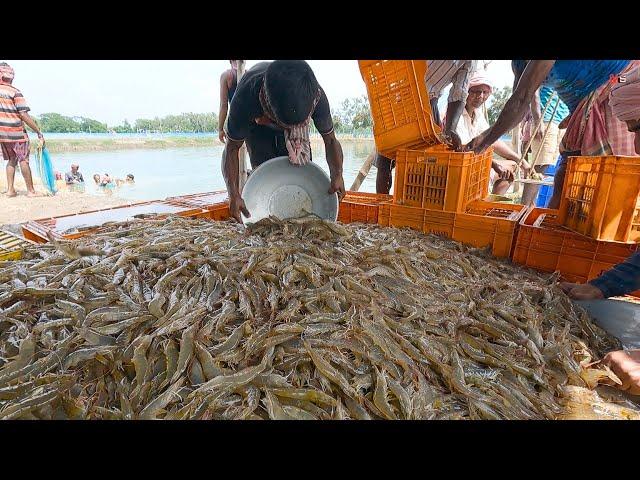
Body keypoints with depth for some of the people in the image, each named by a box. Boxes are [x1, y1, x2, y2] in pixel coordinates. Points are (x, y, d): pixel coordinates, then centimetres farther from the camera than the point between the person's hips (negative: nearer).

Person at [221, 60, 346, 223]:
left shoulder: (316, 96, -39)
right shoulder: (245, 97, -43)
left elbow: (330, 139, -24)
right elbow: (232, 147, -31)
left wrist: (337, 175, -43)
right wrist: (234, 194, -43)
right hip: (257, 126, -1)